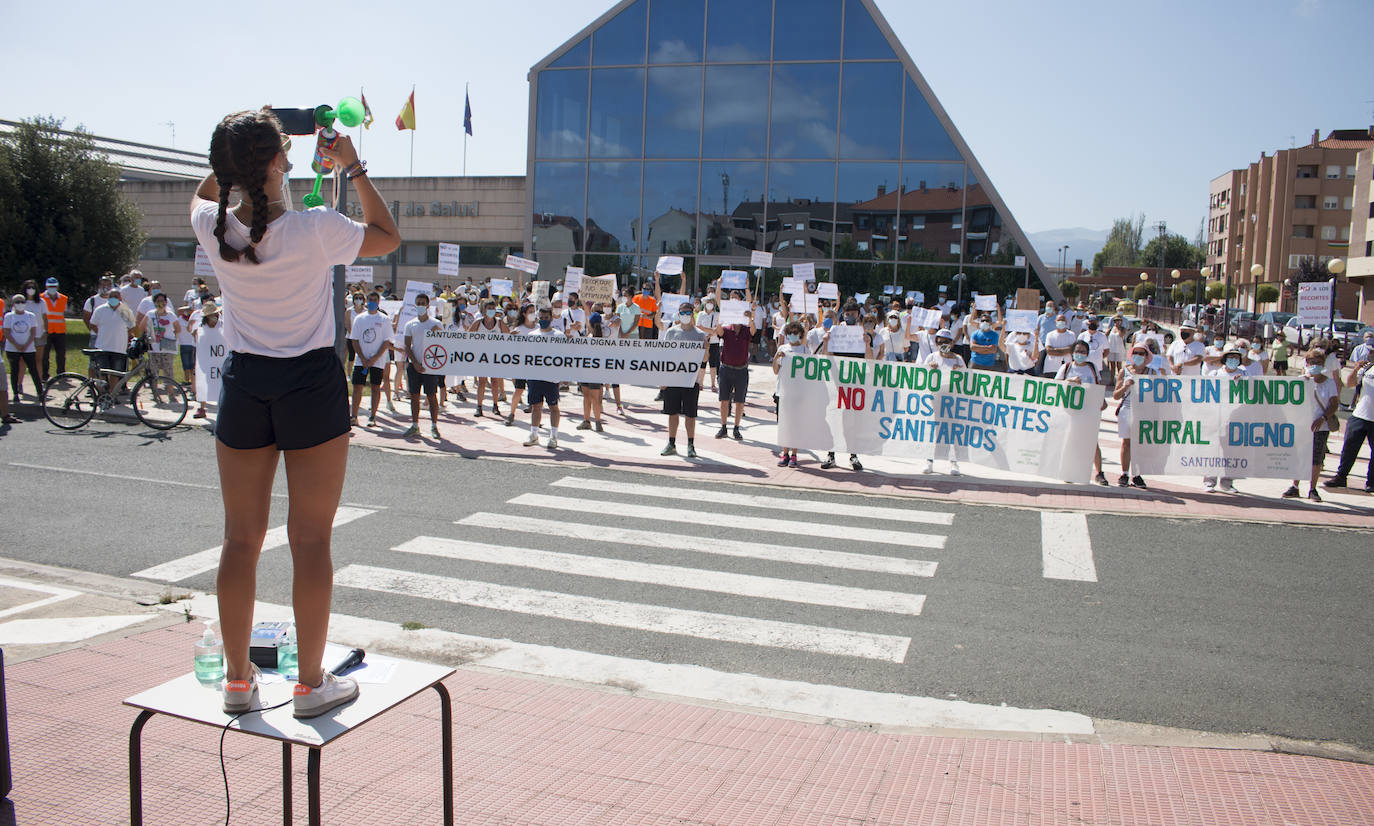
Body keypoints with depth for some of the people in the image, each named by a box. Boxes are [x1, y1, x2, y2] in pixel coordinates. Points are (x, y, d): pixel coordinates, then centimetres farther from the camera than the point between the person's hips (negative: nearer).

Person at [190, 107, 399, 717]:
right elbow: (388, 236, 5)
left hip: (243, 382, 4)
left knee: (241, 537, 11)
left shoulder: (213, 229, -4)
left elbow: (205, 193, 23)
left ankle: (238, 678, 23)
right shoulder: (315, 230, -15)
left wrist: (238, 155, 15)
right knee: (310, 537, 3)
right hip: (312, 382, -3)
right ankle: (311, 683, 12)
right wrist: (354, 169, 7)